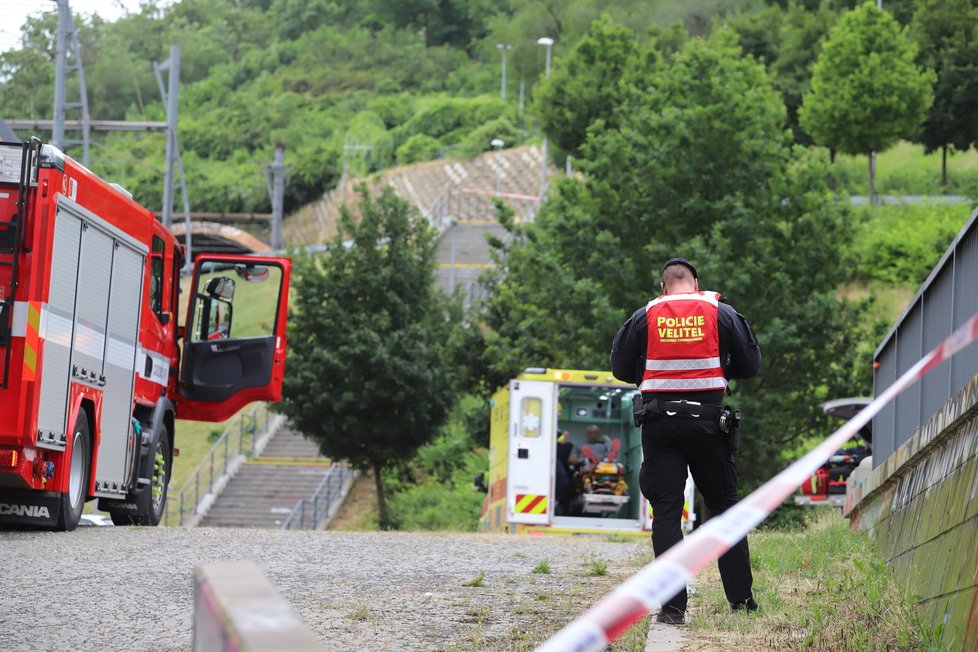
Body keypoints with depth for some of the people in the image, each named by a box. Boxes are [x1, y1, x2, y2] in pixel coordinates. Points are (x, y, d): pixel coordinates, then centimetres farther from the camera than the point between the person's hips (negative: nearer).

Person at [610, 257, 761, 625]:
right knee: (724, 506, 12)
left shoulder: (644, 317, 5)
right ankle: (741, 598, 13)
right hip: (708, 419, 0)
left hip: (659, 422, 0)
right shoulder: (721, 313, 4)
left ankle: (673, 606, -7)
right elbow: (750, 364, 8)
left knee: (666, 512, 0)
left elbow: (621, 368, 9)